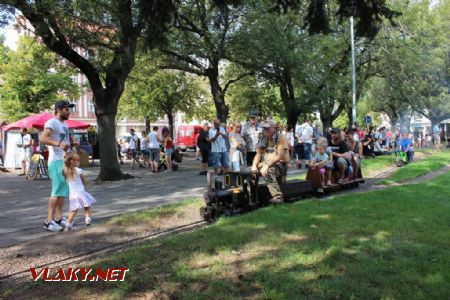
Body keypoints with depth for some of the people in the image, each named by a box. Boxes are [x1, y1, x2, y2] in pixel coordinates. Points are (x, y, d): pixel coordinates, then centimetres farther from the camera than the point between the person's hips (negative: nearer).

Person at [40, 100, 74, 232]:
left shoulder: (64, 124, 18)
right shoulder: (52, 122, -10)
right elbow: (43, 138, -25)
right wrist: (58, 144, -39)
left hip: (65, 160, 9)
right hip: (56, 161, -9)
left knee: (63, 190, 10)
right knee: (58, 190, -12)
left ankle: (59, 218, 17)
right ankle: (49, 220, -8)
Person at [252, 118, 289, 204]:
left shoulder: (281, 137, -11)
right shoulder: (263, 139, 10)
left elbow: (280, 156, -20)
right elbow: (258, 154, 10)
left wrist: (267, 165, -28)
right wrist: (254, 165, -9)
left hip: (280, 164, -7)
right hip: (267, 164, 7)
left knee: (268, 171, -36)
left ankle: (278, 197, -35)